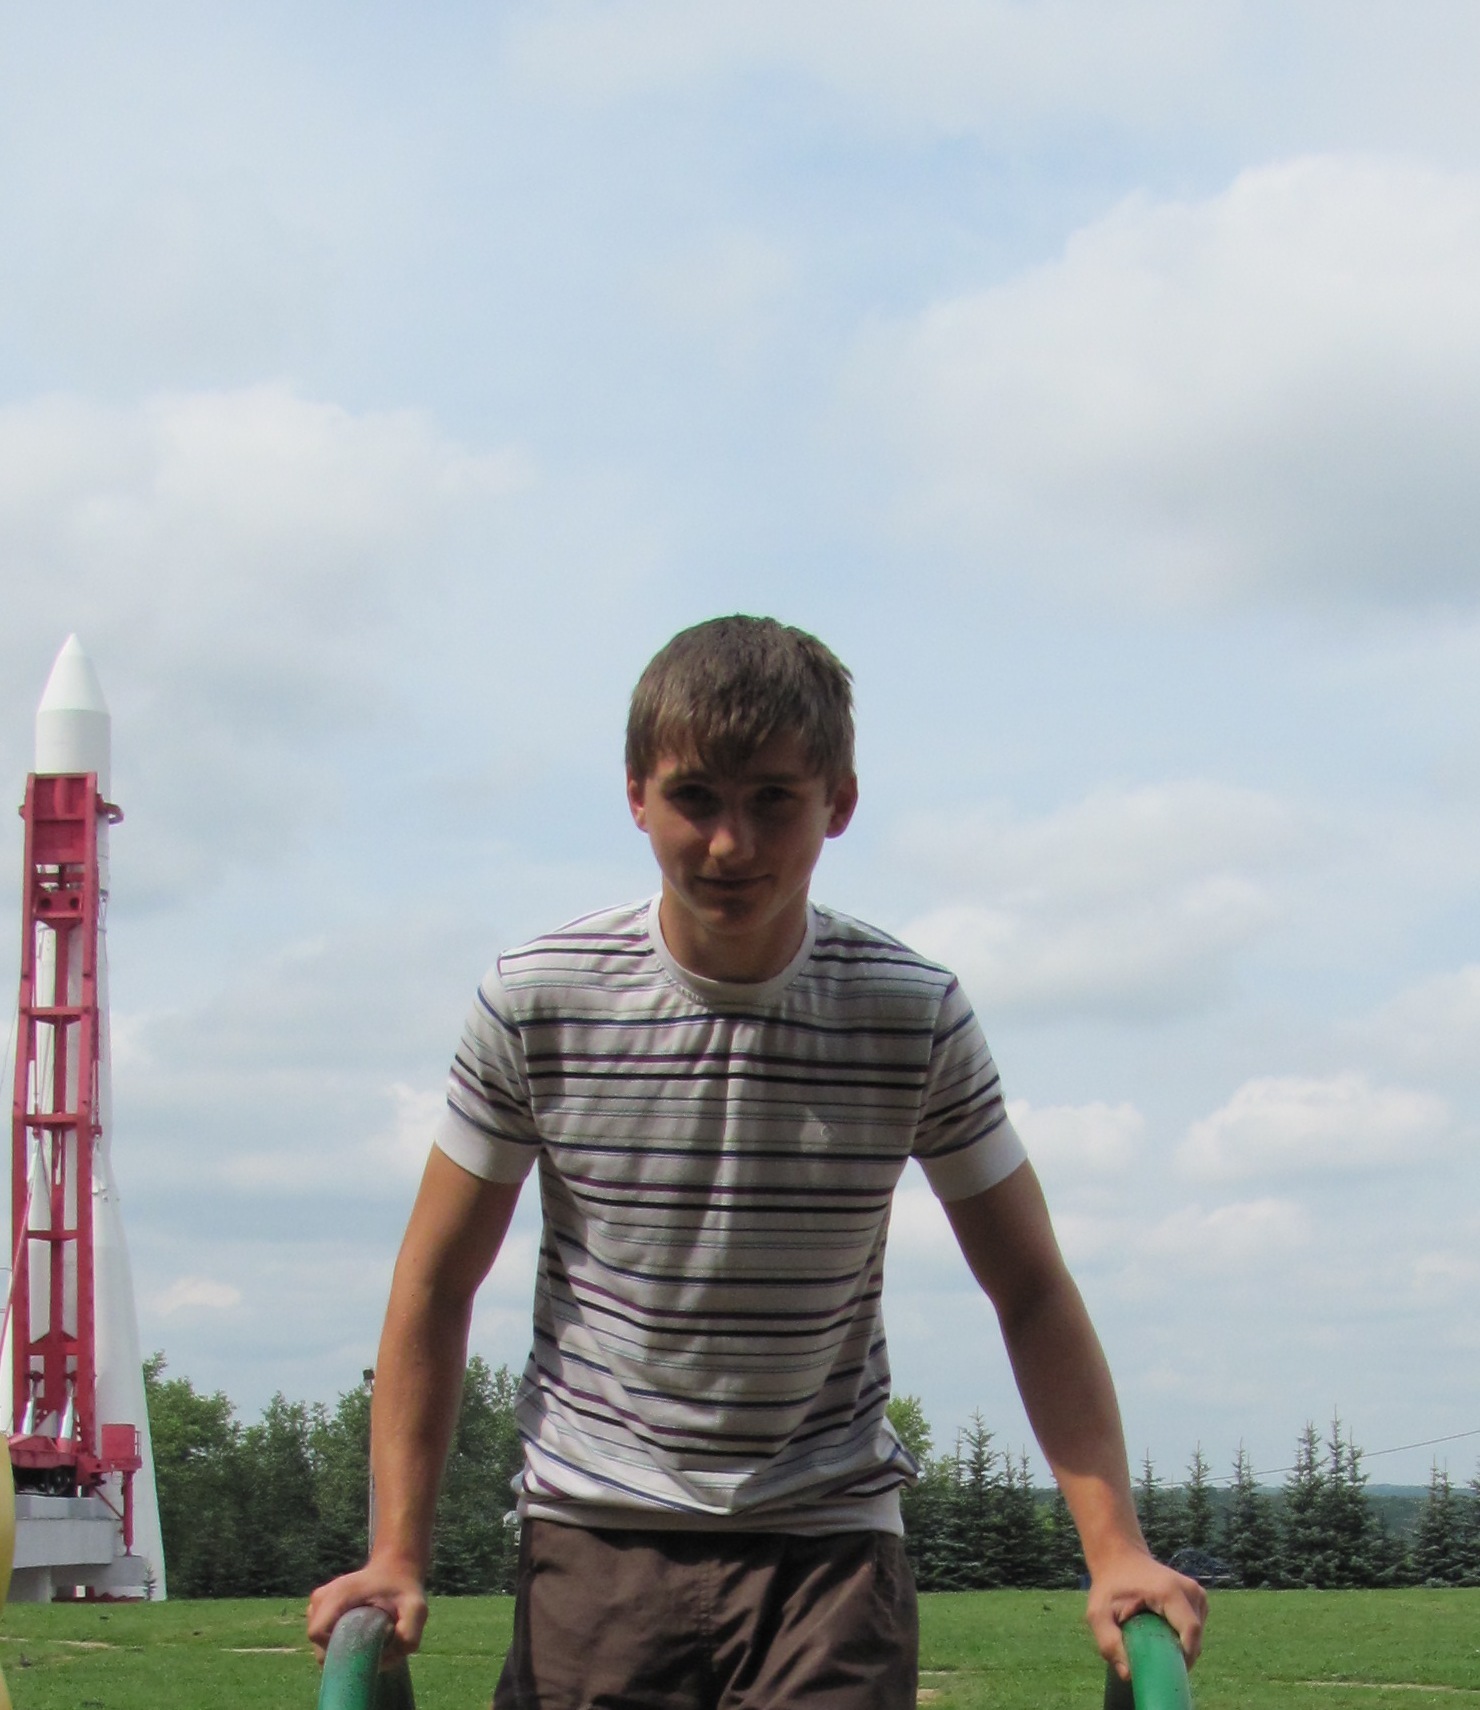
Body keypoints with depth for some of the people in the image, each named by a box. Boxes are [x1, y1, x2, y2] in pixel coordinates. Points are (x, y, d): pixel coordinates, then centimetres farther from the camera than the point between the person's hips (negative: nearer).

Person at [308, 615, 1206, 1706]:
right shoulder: (539, 1002, -6)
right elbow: (436, 1287, 4)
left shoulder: (915, 1016, -6)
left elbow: (1031, 1292, 3)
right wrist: (398, 1555, 1)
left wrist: (1115, 1547, -5)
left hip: (829, 1537, 0)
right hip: (596, 1530, 1)